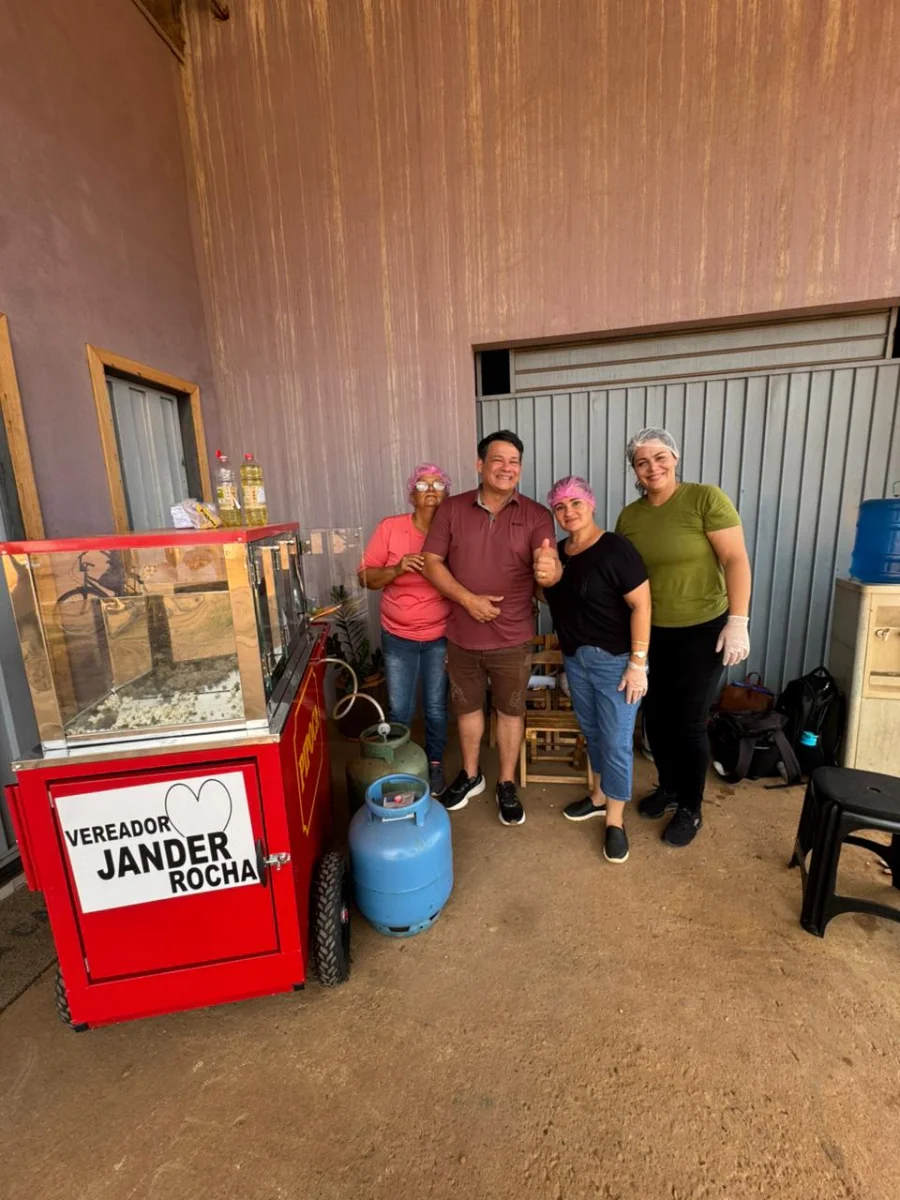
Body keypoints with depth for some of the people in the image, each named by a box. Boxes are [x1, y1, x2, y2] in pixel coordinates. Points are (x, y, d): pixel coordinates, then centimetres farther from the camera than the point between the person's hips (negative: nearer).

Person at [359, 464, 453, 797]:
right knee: (399, 710, 9)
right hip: (398, 638, 0)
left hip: (440, 637, 0)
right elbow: (366, 578, -4)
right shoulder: (389, 528, -7)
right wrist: (397, 569, -23)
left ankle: (435, 765, 36)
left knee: (436, 707, 12)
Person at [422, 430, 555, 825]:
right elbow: (432, 563, -4)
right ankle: (470, 775, 41)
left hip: (513, 638, -1)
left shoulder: (536, 516, -5)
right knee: (467, 707, 18)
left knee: (510, 711, 14)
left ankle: (506, 785, 35)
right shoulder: (452, 509, -3)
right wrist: (468, 599, -15)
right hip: (461, 636, 2)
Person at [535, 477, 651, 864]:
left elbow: (641, 605, -18)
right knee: (592, 733, 21)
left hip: (615, 661, -6)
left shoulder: (615, 548, -17)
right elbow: (549, 600, 12)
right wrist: (545, 578, -11)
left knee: (617, 741, 4)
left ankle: (615, 821, 21)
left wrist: (637, 663, -20)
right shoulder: (557, 552, 4)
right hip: (575, 659, 7)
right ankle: (599, 796, 40)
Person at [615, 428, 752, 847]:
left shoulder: (705, 498, -12)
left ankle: (691, 809, 27)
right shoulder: (629, 516, 2)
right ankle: (668, 788, 39)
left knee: (689, 721, 5)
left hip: (703, 629, -4)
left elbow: (736, 560, -14)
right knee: (655, 715, 13)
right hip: (651, 632, 5)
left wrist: (738, 622, -20)